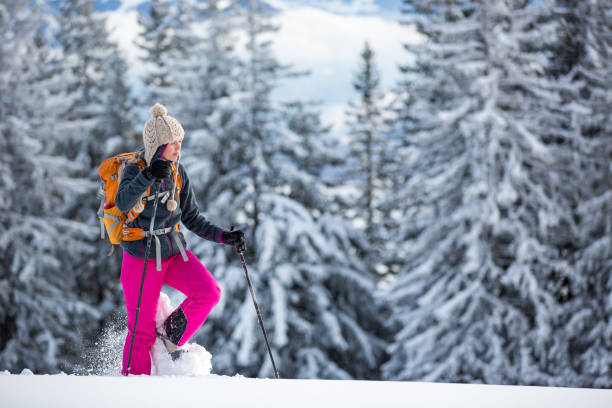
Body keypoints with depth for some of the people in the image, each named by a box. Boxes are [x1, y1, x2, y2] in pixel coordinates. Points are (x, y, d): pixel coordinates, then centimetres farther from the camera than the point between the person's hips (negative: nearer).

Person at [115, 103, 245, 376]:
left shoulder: (177, 172, 3)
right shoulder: (135, 170, -14)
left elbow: (192, 218, 10)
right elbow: (123, 204, -35)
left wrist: (224, 236, -4)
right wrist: (148, 176, -50)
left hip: (174, 252, 5)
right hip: (142, 258, -5)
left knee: (209, 292, -19)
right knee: (142, 331, -2)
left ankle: (169, 337, 3)